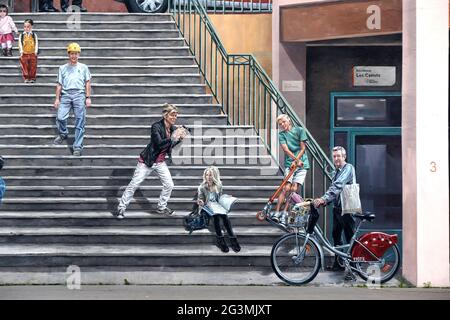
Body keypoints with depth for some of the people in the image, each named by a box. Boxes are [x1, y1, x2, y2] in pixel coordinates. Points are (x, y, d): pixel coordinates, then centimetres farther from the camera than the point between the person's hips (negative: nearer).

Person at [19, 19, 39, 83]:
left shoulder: (34, 35, 3)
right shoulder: (21, 35, 3)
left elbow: (36, 43, -1)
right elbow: (20, 44, -2)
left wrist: (36, 51, -13)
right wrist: (21, 51, -14)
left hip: (32, 54, 0)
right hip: (24, 54, 0)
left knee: (33, 66, 3)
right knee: (24, 66, -3)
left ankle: (32, 78, 13)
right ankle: (26, 78, 4)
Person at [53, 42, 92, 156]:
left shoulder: (83, 67, 14)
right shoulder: (63, 68, 16)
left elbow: (87, 83, 11)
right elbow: (59, 84, 14)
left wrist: (88, 97, 3)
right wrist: (57, 98, 7)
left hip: (79, 95, -1)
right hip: (66, 94, 1)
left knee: (80, 121, -7)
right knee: (60, 117, -9)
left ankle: (78, 147, -6)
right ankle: (63, 134, 23)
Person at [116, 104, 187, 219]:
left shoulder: (173, 129, -2)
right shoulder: (156, 126, -22)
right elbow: (159, 143, -33)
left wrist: (180, 139, -5)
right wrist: (173, 137, -38)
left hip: (160, 162, 6)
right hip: (147, 161, -6)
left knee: (169, 185, 4)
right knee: (133, 185, 0)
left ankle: (162, 207, 25)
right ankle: (121, 208, 10)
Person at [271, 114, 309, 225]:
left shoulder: (299, 130, 4)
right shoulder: (282, 135, 4)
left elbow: (303, 148, 1)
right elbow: (286, 149, -9)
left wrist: (297, 160, -11)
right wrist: (296, 160, -23)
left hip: (302, 163, 0)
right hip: (289, 163, 0)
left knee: (294, 189, -8)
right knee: (287, 187, -12)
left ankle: (284, 213, -5)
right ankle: (276, 212, -11)